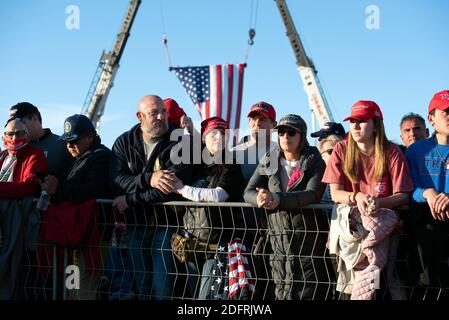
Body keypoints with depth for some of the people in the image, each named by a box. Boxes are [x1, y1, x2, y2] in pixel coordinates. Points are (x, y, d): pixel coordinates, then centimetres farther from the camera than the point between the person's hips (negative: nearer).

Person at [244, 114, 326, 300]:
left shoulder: (314, 162, 1)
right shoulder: (269, 161, 13)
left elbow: (314, 194, -16)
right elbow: (249, 192, 5)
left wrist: (277, 199, -27)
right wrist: (260, 199, -20)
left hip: (306, 235, -3)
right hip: (278, 236, 4)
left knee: (305, 292, -8)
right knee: (281, 292, 1)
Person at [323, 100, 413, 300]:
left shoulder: (391, 152, -2)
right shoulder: (342, 150, 1)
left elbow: (402, 196, -7)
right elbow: (335, 193, -1)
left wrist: (378, 202, -26)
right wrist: (356, 197, -22)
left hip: (380, 215, 0)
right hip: (348, 214, 0)